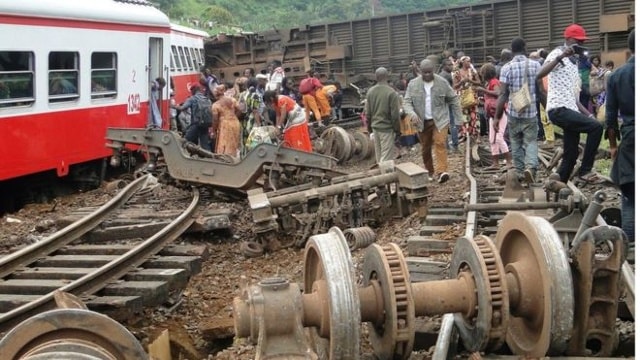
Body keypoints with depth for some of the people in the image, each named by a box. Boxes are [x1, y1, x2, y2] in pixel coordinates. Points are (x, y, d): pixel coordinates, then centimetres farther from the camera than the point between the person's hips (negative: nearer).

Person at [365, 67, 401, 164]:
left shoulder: (370, 91, 2)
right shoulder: (391, 92, -16)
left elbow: (367, 112, 8)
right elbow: (395, 114, -14)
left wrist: (369, 127, 19)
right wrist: (397, 130, -4)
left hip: (375, 127, 6)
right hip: (387, 128, -6)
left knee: (379, 155, 16)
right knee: (387, 157, -4)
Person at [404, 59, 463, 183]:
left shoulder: (442, 83, -4)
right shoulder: (413, 84, -2)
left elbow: (453, 100, 3)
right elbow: (406, 102, -4)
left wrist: (459, 119, 2)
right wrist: (412, 114, -25)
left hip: (440, 120, -2)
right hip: (422, 121, 2)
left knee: (440, 143, -18)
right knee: (425, 148, 10)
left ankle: (441, 171, -24)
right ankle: (429, 172, 25)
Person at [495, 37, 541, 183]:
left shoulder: (507, 67, -6)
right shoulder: (536, 65, 0)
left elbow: (503, 94, -9)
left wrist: (497, 117, -5)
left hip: (513, 112, 0)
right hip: (531, 111, 0)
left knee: (516, 144, 14)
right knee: (531, 142, 6)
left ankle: (520, 172, 19)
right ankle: (530, 166, -18)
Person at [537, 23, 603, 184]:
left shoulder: (573, 62, 23)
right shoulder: (557, 54, -4)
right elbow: (539, 75, -24)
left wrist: (588, 114, 16)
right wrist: (560, 56, -30)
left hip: (570, 110, 9)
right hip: (559, 109, -9)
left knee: (570, 156, 7)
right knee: (596, 127, -22)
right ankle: (585, 170, -13)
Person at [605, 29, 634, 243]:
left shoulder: (616, 76, 6)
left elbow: (610, 115, 8)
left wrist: (613, 144, 15)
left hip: (628, 138, 4)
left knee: (629, 193, 8)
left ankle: (629, 239, 7)